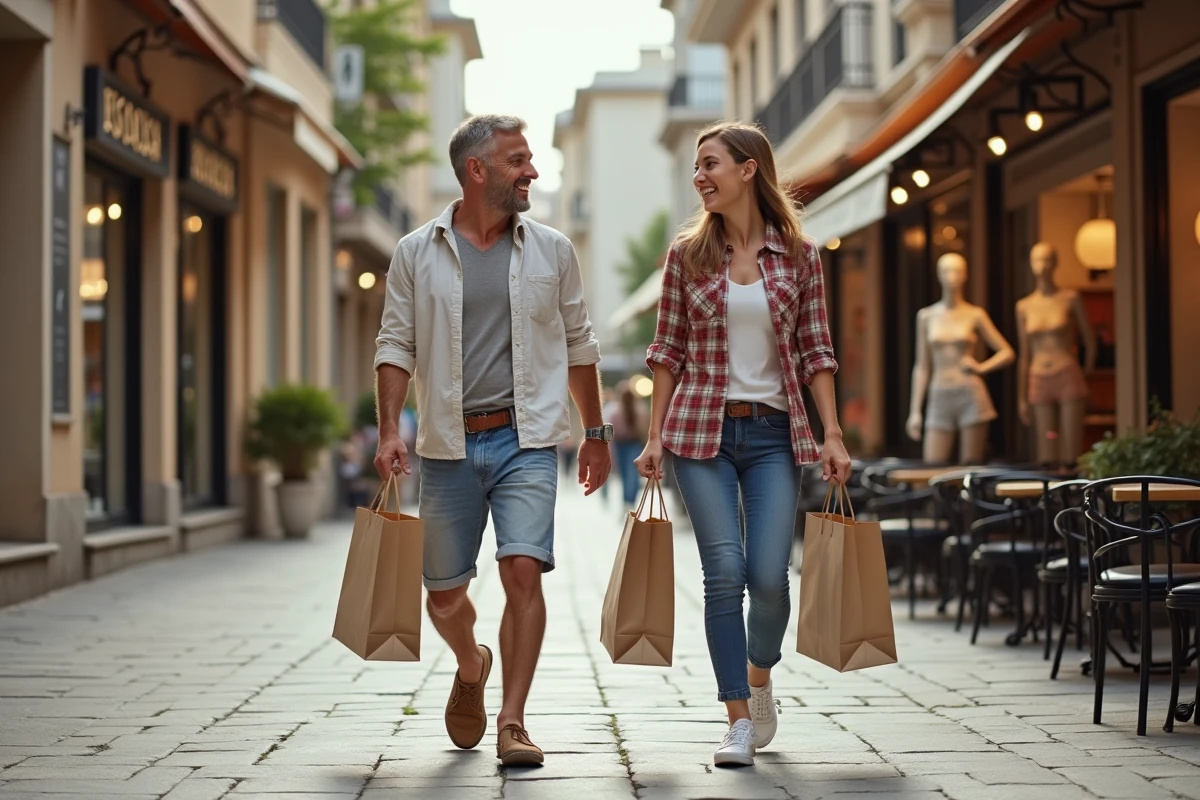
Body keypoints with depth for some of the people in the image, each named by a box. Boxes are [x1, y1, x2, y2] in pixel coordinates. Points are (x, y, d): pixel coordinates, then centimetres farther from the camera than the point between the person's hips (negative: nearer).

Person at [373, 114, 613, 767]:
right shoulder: (417, 253, 3)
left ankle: (512, 722, -9)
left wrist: (595, 432, 14)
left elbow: (578, 345, 13)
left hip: (525, 441, 0)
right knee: (443, 593, 9)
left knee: (523, 572, -16)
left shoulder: (551, 250, 6)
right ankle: (471, 666, 41)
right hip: (448, 445, 1)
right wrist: (389, 431, -9)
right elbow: (396, 345, 3)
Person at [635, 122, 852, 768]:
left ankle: (759, 680, 23)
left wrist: (833, 436, -2)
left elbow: (815, 351, 5)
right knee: (725, 574, -8)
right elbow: (668, 350, 6)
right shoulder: (687, 254, 4)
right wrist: (654, 437, 1)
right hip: (702, 429, 0)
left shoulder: (798, 254, 4)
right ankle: (739, 721, 2)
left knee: (769, 576, -8)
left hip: (773, 433, 0)